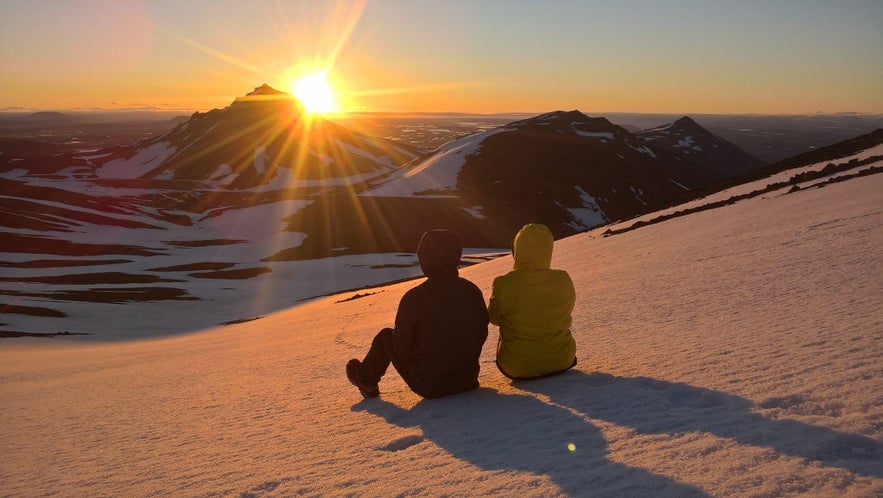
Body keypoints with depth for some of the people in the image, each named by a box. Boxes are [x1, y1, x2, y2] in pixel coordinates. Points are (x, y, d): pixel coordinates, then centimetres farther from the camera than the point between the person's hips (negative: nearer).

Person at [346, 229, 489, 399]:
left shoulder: (414, 298, -21)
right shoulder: (473, 291, -7)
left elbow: (402, 348, -11)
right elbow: (482, 335, 4)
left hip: (428, 387, -4)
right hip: (468, 381, 4)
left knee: (386, 336, 18)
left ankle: (366, 380, 42)